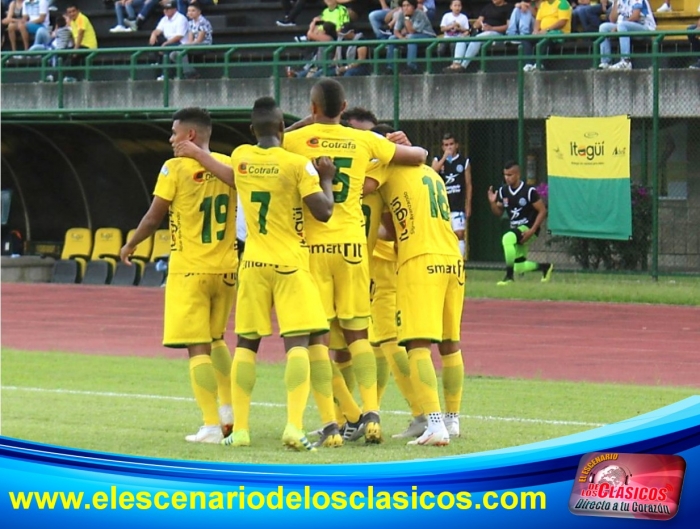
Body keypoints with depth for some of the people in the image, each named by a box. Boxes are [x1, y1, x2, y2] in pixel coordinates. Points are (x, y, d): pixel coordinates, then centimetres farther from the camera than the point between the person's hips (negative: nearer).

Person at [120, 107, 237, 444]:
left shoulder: (175, 168, -10)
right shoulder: (229, 166, 3)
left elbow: (153, 219, -6)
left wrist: (130, 245, 10)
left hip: (189, 269, -5)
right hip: (226, 267, 5)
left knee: (198, 347, -3)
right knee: (215, 339, 24)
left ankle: (212, 425, -9)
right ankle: (228, 408, 16)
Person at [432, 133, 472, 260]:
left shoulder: (464, 161, 3)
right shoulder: (438, 160, 7)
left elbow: (468, 185, 4)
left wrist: (468, 205, 0)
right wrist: (444, 157, -16)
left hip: (458, 206, -2)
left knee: (459, 234, -12)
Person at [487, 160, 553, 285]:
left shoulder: (529, 191, -16)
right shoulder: (503, 191, 1)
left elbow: (542, 211, -13)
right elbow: (498, 213, 10)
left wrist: (532, 230, -20)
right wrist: (492, 203, -11)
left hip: (528, 228, -7)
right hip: (515, 229, 7)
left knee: (507, 239, -35)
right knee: (519, 268, 8)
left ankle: (509, 275, -25)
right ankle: (544, 266, 35)